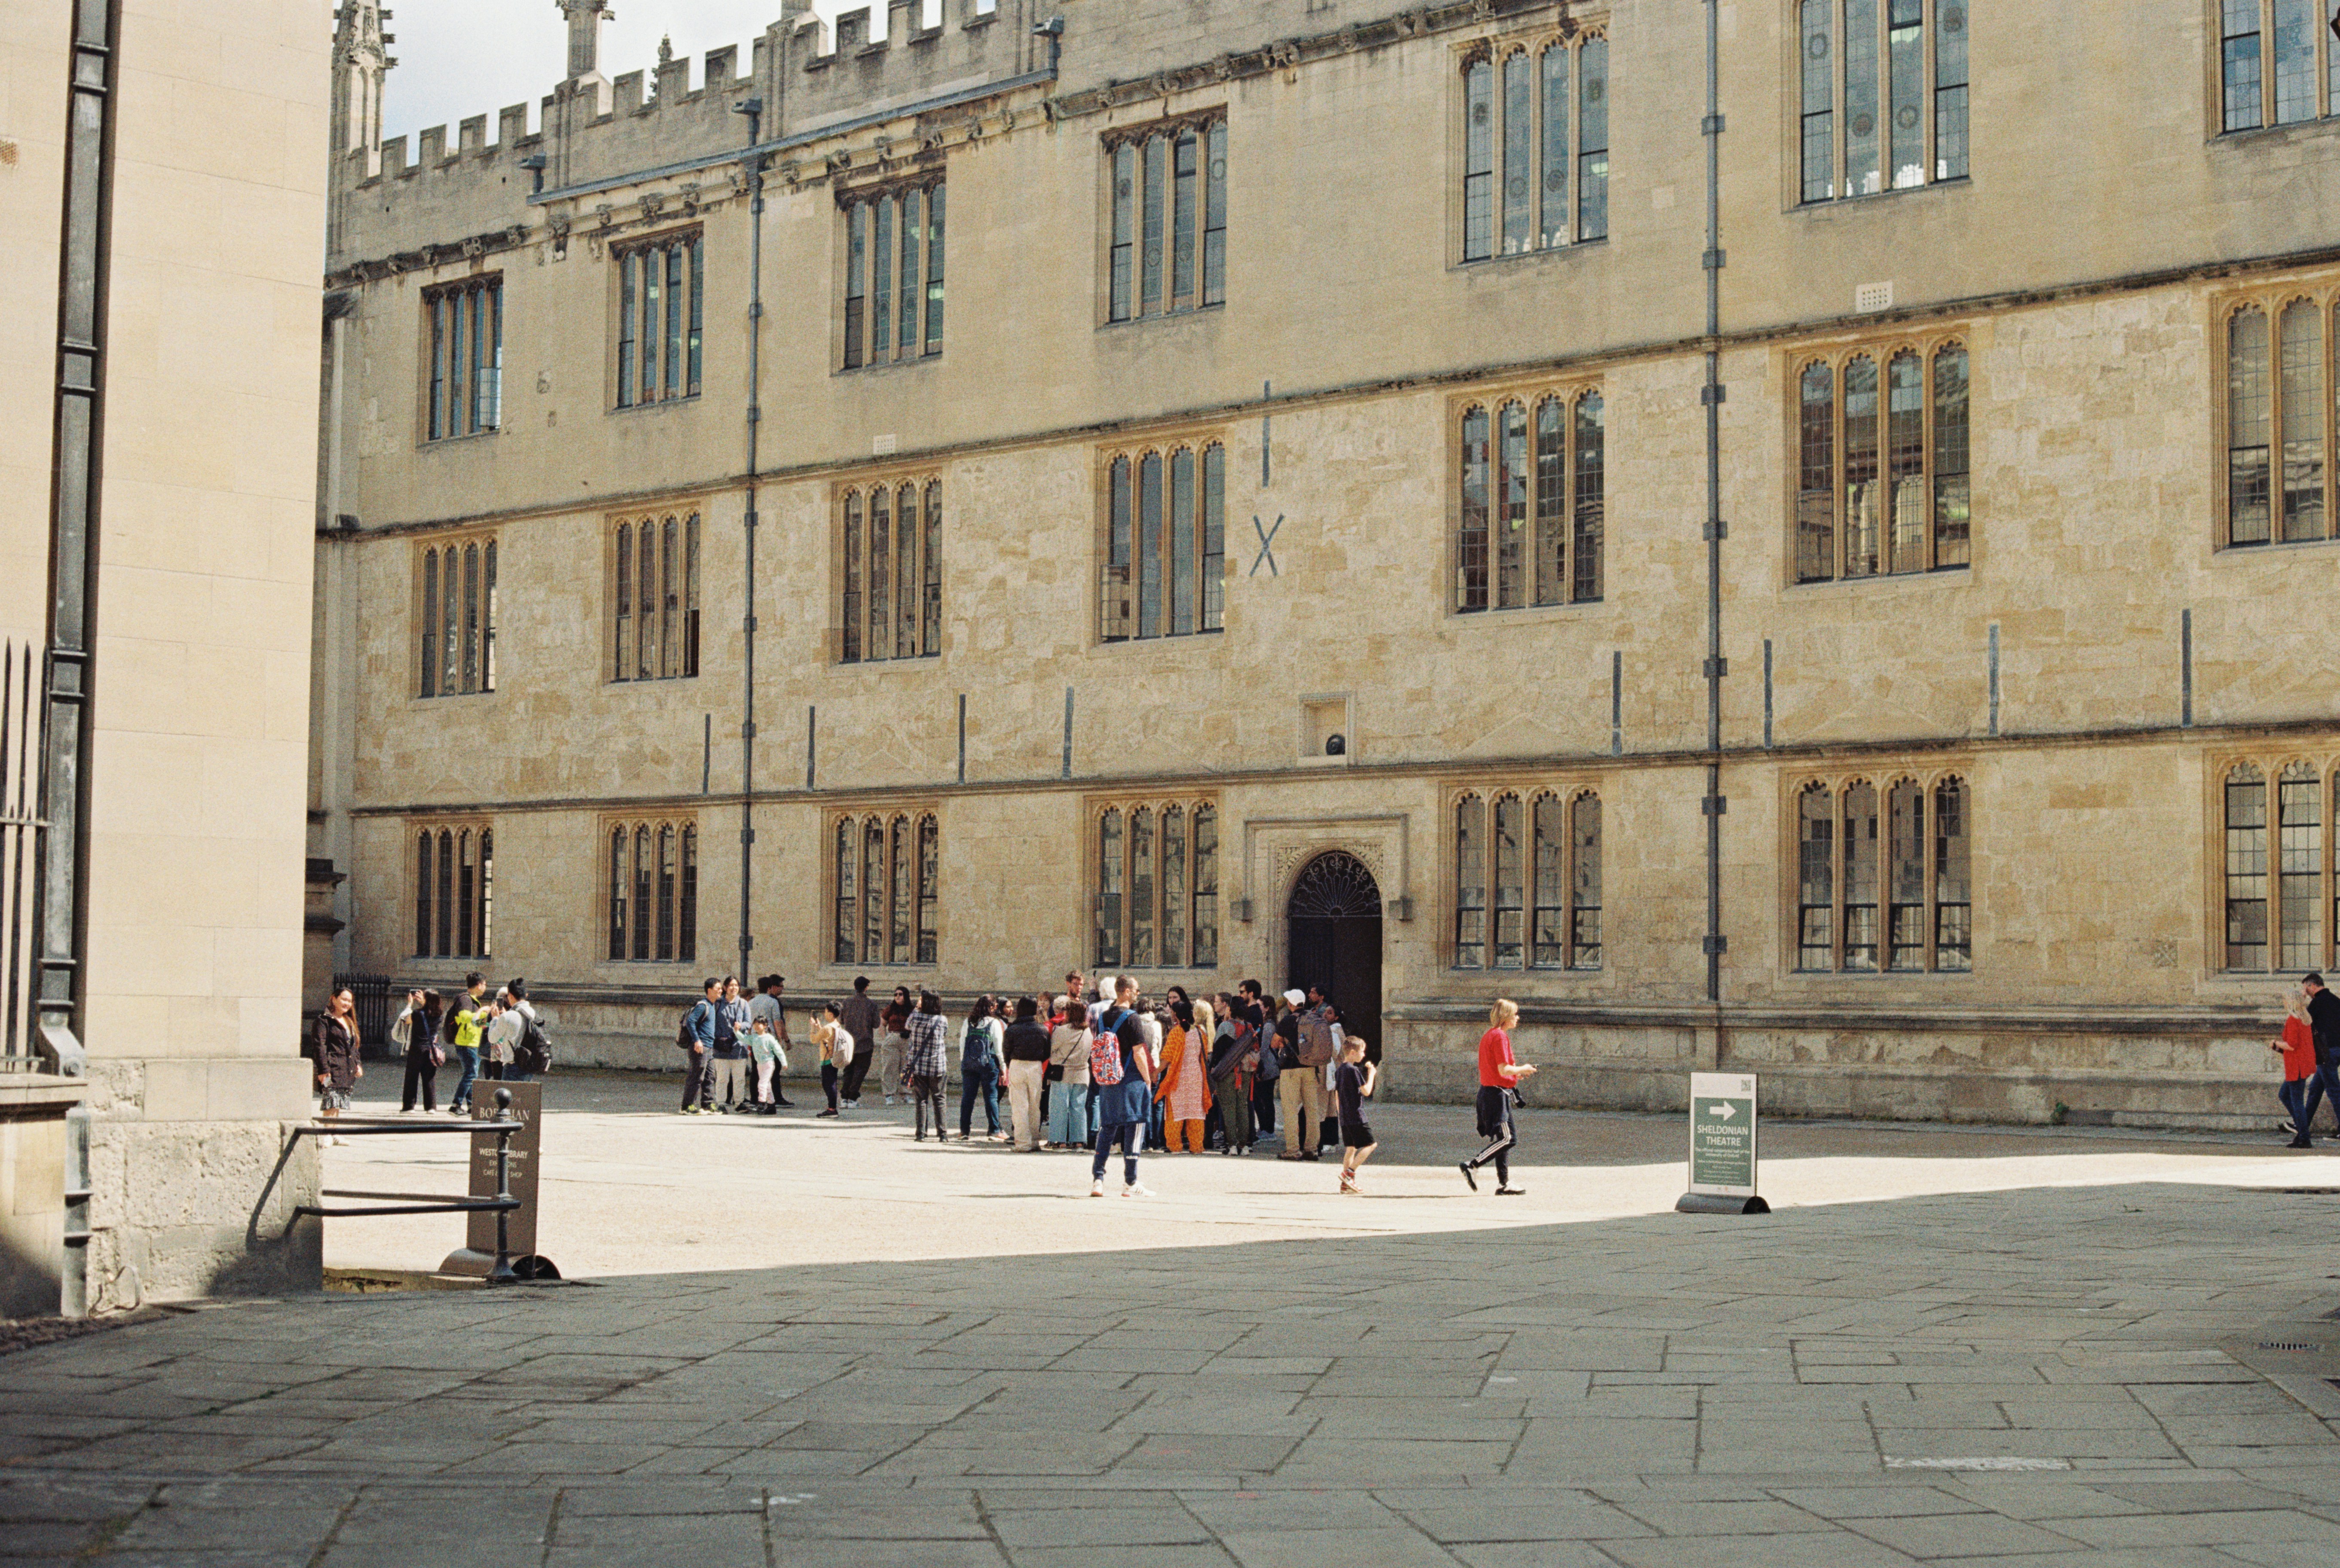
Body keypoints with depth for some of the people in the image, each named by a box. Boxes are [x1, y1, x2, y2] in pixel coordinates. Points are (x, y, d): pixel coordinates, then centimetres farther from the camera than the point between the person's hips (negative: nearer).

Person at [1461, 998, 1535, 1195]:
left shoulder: (1488, 1036, 17)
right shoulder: (1500, 1036, -13)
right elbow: (1504, 1070, -20)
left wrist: (1516, 1072, 17)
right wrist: (1522, 1070, -2)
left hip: (1487, 1091, 10)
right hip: (1498, 1092, -10)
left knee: (1504, 1139, 11)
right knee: (1506, 1138, -11)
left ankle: (1504, 1184, 11)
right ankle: (1472, 1165, -16)